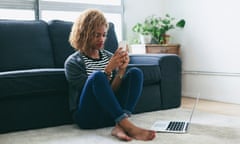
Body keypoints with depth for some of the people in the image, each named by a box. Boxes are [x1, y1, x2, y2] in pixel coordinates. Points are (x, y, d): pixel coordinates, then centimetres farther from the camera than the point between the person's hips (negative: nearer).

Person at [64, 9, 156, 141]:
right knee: (97, 76, -30)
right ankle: (129, 127, -36)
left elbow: (113, 91, 4)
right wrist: (109, 69, -22)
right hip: (88, 116, -5)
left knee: (135, 73, -13)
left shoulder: (109, 57, 11)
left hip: (112, 113, 5)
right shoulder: (73, 62, -2)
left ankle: (120, 126, -31)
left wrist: (122, 70, -12)